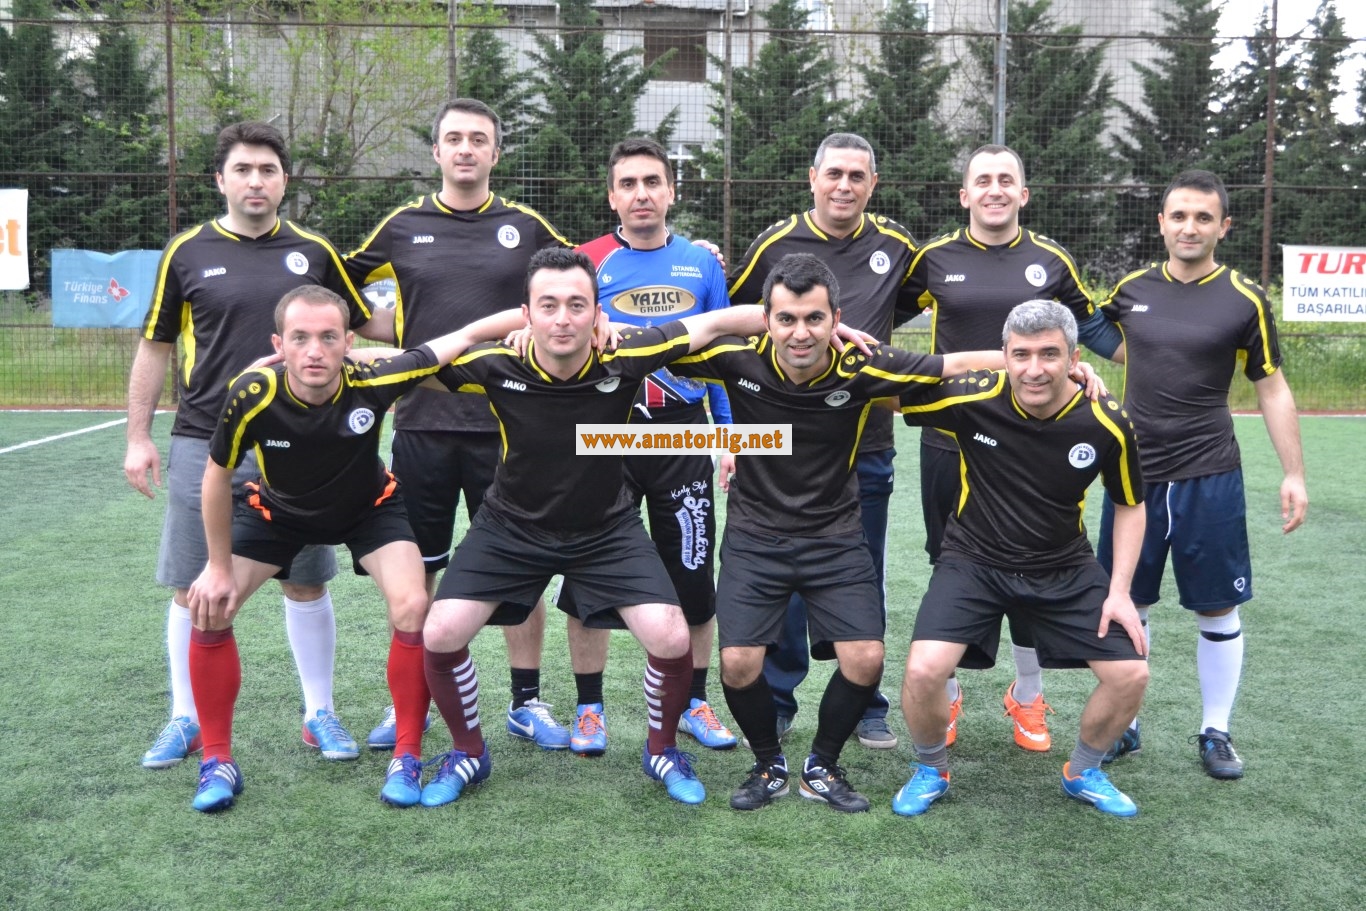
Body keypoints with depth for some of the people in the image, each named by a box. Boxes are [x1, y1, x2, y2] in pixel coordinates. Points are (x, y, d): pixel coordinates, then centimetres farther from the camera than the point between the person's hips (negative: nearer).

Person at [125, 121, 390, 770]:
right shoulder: (187, 252, 2)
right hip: (204, 444, 0)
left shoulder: (314, 252, 4)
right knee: (194, 588, 5)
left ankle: (319, 714, 20)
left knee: (306, 583, 6)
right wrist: (138, 437, 5)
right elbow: (155, 347, 8)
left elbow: (367, 323, 12)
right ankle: (186, 719, 21)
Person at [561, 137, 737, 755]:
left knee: (694, 577, 6)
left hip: (683, 434, 1)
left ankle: (694, 704, 24)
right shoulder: (585, 263, 1)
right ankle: (590, 709, 20)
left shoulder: (702, 264, 7)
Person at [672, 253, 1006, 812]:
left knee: (865, 660, -10)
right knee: (738, 663, -11)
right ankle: (769, 766, 19)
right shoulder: (740, 360, -17)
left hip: (836, 537, 1)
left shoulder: (861, 368, -17)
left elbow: (958, 364, -11)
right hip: (754, 536, 0)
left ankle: (821, 768, 19)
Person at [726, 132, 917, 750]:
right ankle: (775, 705, 19)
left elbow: (922, 299, 22)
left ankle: (866, 708, 24)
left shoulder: (895, 246, 3)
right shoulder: (774, 245, -2)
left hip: (868, 448, 2)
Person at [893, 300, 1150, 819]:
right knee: (924, 670, -21)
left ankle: (1083, 773, 25)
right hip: (973, 561, -2)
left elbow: (1130, 506, 2)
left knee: (1130, 674, -6)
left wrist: (1120, 591, -5)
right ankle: (930, 771, 11)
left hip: (1064, 570, 2)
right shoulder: (973, 400, -21)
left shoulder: (1107, 423, -15)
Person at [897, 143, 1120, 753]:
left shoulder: (1050, 261, 4)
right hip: (951, 440, 0)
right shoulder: (935, 258, 1)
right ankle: (945, 693, 26)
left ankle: (1027, 697, 26)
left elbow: (1090, 325, 18)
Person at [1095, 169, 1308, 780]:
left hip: (1209, 477, -2)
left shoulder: (1244, 300, -4)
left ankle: (1215, 734, 21)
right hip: (1134, 472, 3)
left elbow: (1272, 390, 2)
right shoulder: (1132, 289, 4)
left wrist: (1294, 474, -1)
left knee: (1218, 611, 5)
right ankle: (1124, 728, 24)